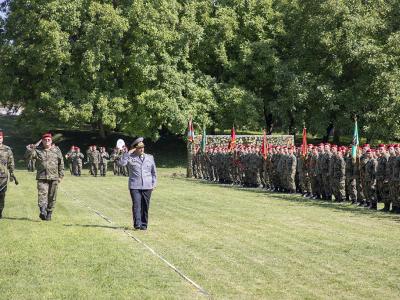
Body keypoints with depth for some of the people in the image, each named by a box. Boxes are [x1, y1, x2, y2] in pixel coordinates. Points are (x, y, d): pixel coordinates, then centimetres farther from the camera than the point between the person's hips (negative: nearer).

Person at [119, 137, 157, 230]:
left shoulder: (150, 157, 14)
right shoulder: (130, 157, 4)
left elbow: (154, 172, 20)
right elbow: (122, 162, -14)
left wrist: (154, 183, 11)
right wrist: (128, 152, -14)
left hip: (147, 186, 3)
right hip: (134, 186, -3)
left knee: (145, 206, 3)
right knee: (136, 205, -12)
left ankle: (144, 224, 10)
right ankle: (137, 224, -14)